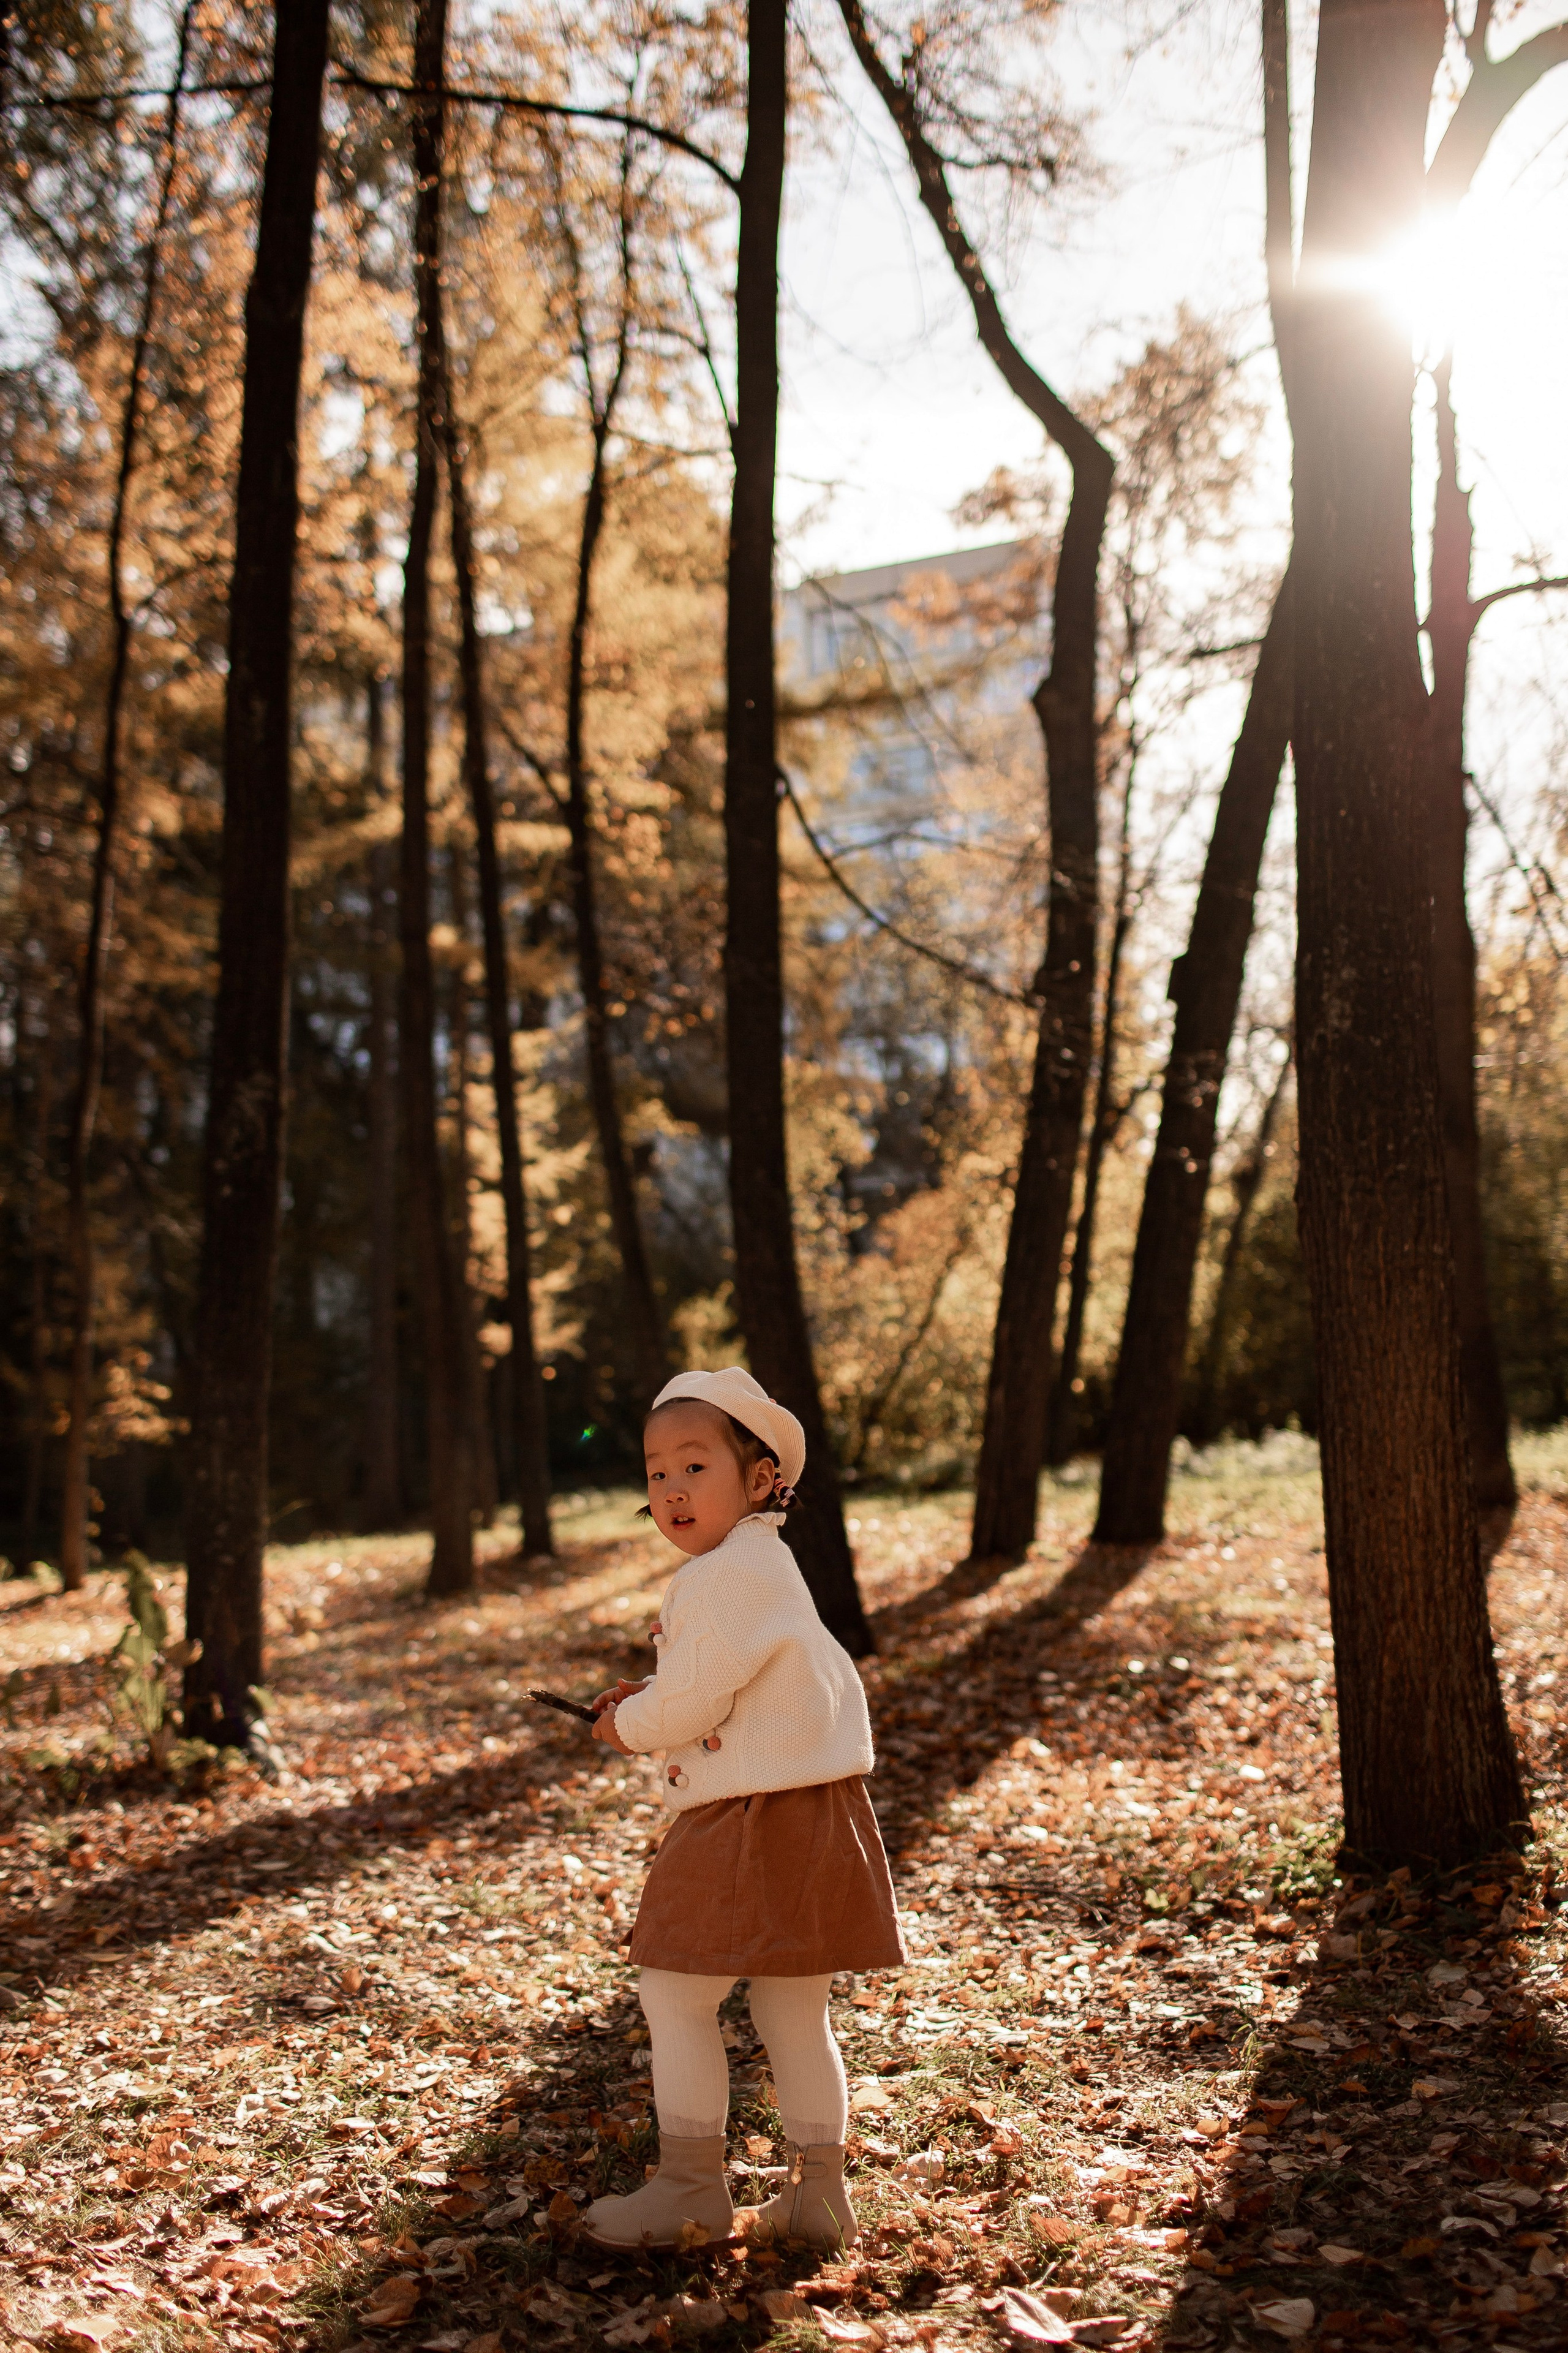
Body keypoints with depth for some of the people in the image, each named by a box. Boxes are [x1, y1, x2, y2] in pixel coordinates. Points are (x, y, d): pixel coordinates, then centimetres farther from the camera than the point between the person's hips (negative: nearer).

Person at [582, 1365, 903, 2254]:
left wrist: (630, 1726, 0)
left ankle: (692, 2188, 8)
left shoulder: (728, 1574, -17)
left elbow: (697, 1698, -19)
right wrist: (648, 1701, 12)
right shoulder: (763, 1565, 16)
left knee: (675, 1995, -1)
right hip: (810, 1810, 11)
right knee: (797, 2014, 16)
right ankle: (820, 2193, 24)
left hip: (761, 1821, -11)